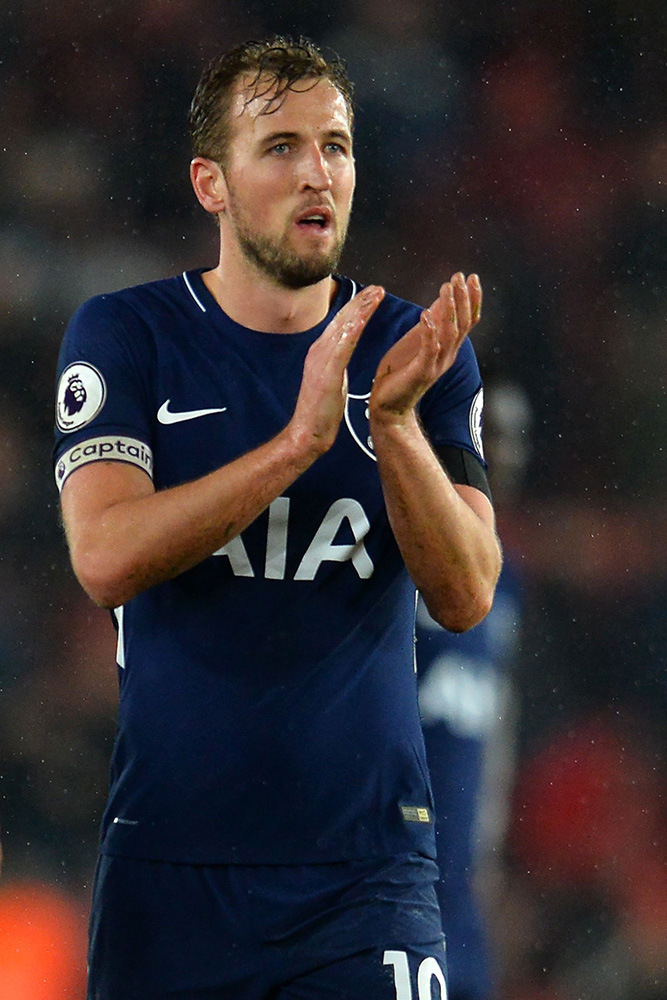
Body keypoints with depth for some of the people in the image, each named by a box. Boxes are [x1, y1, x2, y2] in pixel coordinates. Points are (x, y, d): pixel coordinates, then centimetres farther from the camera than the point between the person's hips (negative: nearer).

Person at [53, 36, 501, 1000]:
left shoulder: (419, 350, 5)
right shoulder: (126, 336, 0)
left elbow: (465, 595, -6)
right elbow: (105, 559, -15)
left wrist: (395, 422, -21)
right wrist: (300, 440, -24)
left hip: (369, 859, 1)